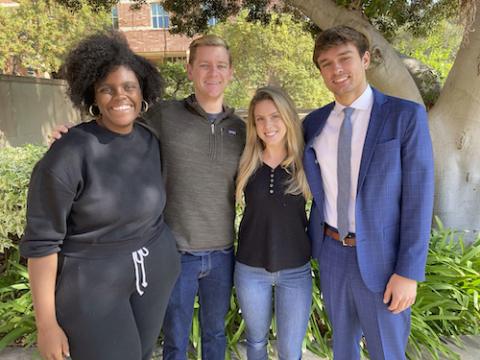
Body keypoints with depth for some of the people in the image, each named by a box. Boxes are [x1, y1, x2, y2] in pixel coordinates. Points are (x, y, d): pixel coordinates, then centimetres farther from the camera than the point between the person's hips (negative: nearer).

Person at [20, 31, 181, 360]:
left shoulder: (151, 142, -1)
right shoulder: (68, 155, -18)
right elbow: (41, 241, -15)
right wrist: (47, 323, -11)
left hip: (154, 269, 6)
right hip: (92, 282, -5)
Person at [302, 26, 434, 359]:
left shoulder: (406, 116, -11)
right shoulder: (314, 123, 2)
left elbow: (418, 198, -13)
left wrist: (409, 272, -14)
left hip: (382, 258, -4)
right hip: (332, 252, 4)